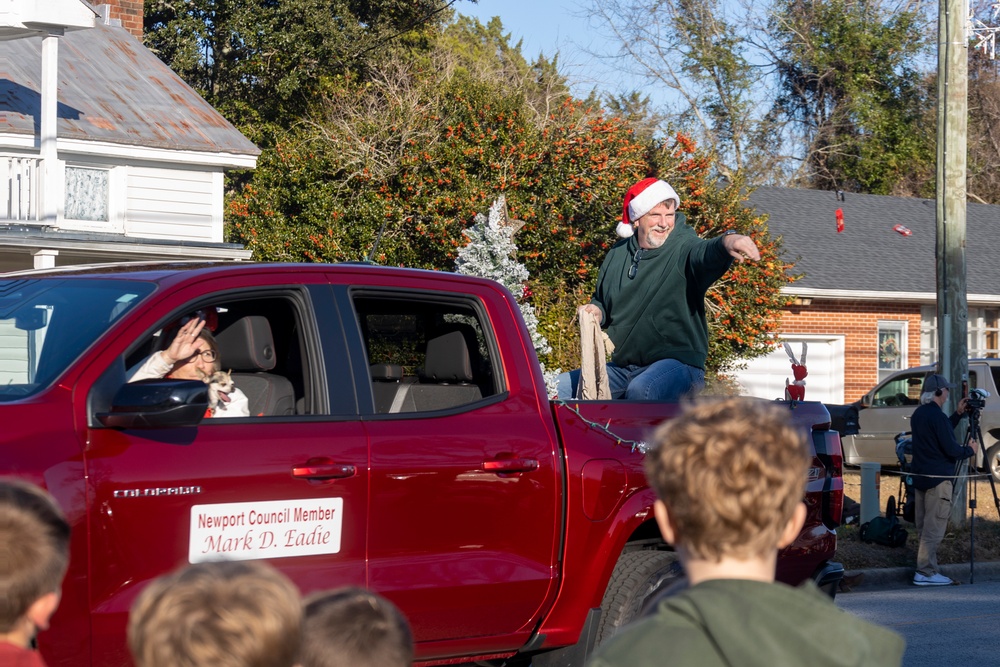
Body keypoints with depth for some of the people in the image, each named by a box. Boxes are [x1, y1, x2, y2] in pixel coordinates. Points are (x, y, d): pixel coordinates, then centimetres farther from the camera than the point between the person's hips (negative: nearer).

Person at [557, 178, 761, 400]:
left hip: (677, 363, -6)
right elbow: (602, 300, 27)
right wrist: (596, 311, 2)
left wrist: (727, 241, -55)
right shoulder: (618, 254, 11)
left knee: (641, 390, -35)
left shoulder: (684, 249, -6)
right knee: (563, 387, -6)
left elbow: (706, 253, -32)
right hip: (621, 368, 6)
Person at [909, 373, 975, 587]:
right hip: (938, 478, -10)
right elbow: (951, 449, -18)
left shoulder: (918, 414, 12)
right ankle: (926, 572, -7)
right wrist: (970, 450, 0)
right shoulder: (937, 417, -17)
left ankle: (926, 570, 16)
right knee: (934, 527, -7)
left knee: (924, 527, 12)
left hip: (920, 476, 10)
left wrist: (958, 414, 22)